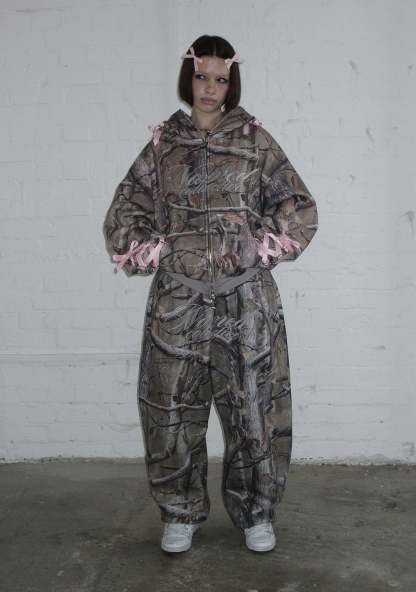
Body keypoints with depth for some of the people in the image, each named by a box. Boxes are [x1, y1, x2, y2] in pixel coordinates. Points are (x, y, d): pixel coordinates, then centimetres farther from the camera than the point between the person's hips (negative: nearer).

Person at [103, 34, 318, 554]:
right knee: (172, 408, 5)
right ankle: (181, 514, 25)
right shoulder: (163, 145, 10)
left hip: (246, 297, -1)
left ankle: (256, 514, 24)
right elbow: (123, 215, 12)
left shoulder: (255, 140, 7)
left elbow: (300, 209, 6)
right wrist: (152, 253, 1)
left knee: (254, 404, 3)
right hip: (178, 297, 1)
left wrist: (260, 249, -2)